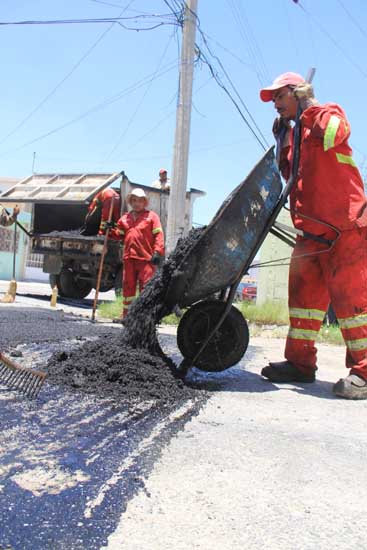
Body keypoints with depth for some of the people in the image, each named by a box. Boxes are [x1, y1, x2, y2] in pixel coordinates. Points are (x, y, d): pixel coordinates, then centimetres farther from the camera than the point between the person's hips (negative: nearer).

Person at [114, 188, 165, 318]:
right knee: (128, 286, 9)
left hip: (146, 258, -4)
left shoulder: (152, 216, 6)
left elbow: (158, 235, -3)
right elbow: (120, 235, 23)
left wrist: (157, 252, -13)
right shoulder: (125, 218, 20)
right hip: (129, 257, 5)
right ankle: (126, 314, 19)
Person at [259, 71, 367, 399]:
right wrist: (283, 142, 8)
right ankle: (300, 362, 15)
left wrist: (311, 111, -10)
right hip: (311, 229, 8)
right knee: (304, 293, 7)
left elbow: (333, 134, -21)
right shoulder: (294, 132, 23)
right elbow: (289, 175, 16)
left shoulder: (328, 112, 3)